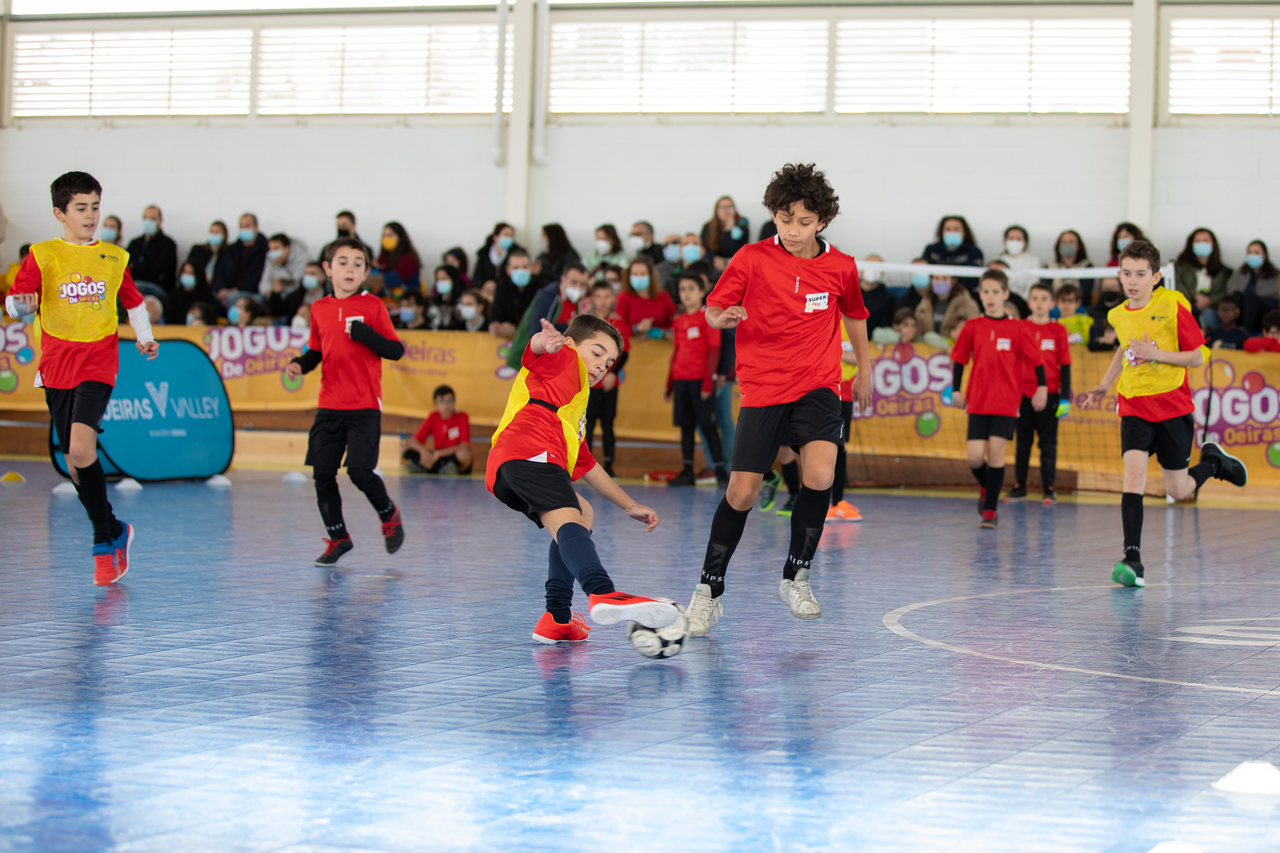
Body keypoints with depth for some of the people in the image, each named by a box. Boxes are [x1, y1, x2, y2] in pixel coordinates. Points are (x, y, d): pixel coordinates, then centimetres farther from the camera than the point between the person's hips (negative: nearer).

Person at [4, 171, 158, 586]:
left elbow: (133, 301, 25)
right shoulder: (41, 256, 3)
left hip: (98, 363, -2)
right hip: (56, 365, 2)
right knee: (73, 459, 5)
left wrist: (144, 337, 20)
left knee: (81, 447, -20)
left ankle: (104, 540, -10)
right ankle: (114, 532, 21)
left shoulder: (114, 258, 8)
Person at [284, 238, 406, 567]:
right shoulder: (319, 309, 10)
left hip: (365, 407, -4)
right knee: (322, 473, 2)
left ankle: (388, 514, 17)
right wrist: (299, 364, 1)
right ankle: (337, 537, 19)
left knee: (360, 471, -13)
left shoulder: (373, 306, -2)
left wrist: (365, 334, -18)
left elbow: (396, 351, -4)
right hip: (329, 405, 4)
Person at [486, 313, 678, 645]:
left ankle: (557, 619, 10)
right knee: (567, 521, -28)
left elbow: (585, 465, 48)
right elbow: (537, 347, -5)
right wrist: (546, 341, -31)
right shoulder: (565, 359, 19)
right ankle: (603, 595, -56)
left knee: (583, 513, 26)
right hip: (529, 453, -9)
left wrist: (630, 506, 49)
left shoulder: (573, 412, 43)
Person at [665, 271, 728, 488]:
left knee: (708, 425, -6)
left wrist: (708, 380, -16)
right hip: (681, 380, 6)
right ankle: (687, 472, 8)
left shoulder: (708, 317, -4)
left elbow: (714, 351, -8)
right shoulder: (679, 322, 14)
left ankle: (720, 470, -4)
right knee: (685, 426, 5)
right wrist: (669, 385, 17)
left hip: (700, 379, -6)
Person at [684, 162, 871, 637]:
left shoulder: (841, 268, 0)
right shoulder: (751, 259, -6)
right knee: (741, 493, -4)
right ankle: (708, 591, 14)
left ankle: (795, 577, -1)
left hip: (816, 388, 1)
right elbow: (713, 308, 0)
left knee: (820, 477, -22)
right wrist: (720, 317, -23)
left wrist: (864, 371, 25)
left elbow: (854, 315, 19)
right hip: (761, 390, -1)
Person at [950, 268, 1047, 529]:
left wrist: (1042, 388, 0)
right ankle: (986, 487, 28)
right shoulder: (972, 327, 4)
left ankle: (990, 510, 0)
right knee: (974, 457, -5)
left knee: (996, 451, -10)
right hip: (978, 401, 2)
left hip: (1006, 402, -2)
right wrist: (956, 390, 9)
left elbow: (1036, 360, 5)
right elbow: (958, 359, 12)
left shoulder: (1016, 329, -1)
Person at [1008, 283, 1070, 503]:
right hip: (1023, 393, 1)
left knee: (1048, 443, 1)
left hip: (1049, 394, -1)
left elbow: (1065, 366, 3)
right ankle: (1019, 486, 13)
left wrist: (1065, 398, -3)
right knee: (1022, 442, 7)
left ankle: (1049, 488, 5)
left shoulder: (1058, 330, 2)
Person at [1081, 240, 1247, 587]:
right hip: (1134, 408, 3)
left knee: (1178, 491, 6)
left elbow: (1197, 357, -8)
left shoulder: (1173, 305, -11)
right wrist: (1104, 385, 22)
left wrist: (1156, 354, -20)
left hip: (1173, 407, -3)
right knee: (1133, 473, -19)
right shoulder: (1118, 315, 3)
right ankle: (1132, 559, -23)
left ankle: (1212, 461, 39)